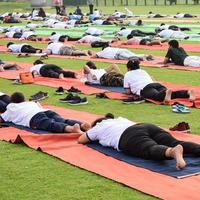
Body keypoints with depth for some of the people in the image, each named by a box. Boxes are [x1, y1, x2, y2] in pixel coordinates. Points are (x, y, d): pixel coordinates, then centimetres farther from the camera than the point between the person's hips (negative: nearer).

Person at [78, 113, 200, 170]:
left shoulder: (98, 127, 32)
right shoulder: (119, 119, 46)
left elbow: (80, 140, 41)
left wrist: (92, 137, 62)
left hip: (130, 138, -5)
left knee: (152, 150, -34)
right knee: (176, 143, -15)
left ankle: (173, 151, -67)